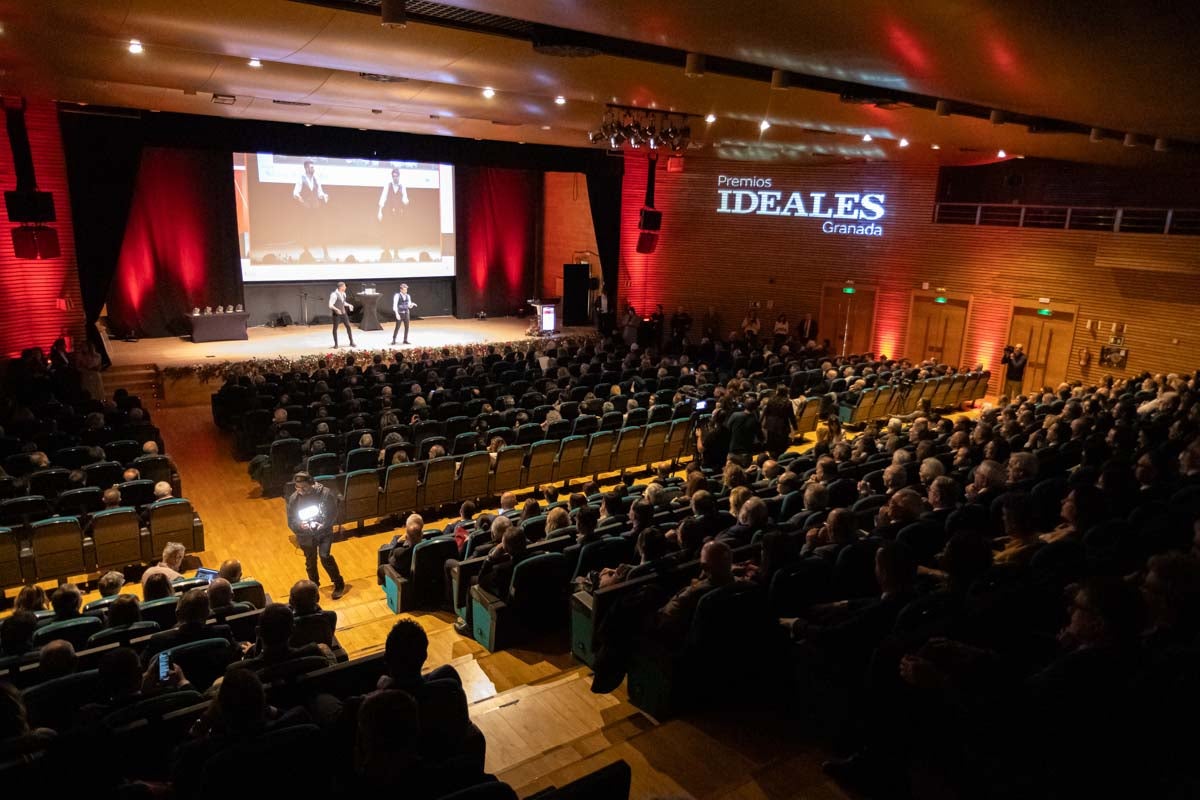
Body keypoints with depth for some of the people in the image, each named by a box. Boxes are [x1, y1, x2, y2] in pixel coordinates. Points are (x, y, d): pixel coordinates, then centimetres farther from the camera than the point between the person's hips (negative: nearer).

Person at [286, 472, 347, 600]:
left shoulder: (325, 493, -18)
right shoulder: (293, 499, -13)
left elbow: (333, 513, -9)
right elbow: (291, 522, -5)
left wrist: (323, 525, -24)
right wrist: (300, 525, -27)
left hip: (324, 532, -2)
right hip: (306, 535, 2)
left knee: (325, 556, -16)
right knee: (310, 562, 15)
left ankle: (339, 584, 5)